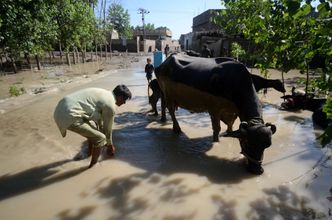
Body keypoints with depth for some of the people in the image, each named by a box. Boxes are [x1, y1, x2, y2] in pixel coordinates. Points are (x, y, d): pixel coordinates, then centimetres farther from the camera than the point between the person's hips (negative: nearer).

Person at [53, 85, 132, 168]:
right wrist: (110, 145, 23)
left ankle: (90, 152, 46)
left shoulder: (104, 94, 18)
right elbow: (108, 128, 5)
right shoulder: (110, 106, -9)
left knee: (93, 127, 28)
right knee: (100, 138, 0)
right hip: (70, 117, -10)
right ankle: (93, 165, 17)